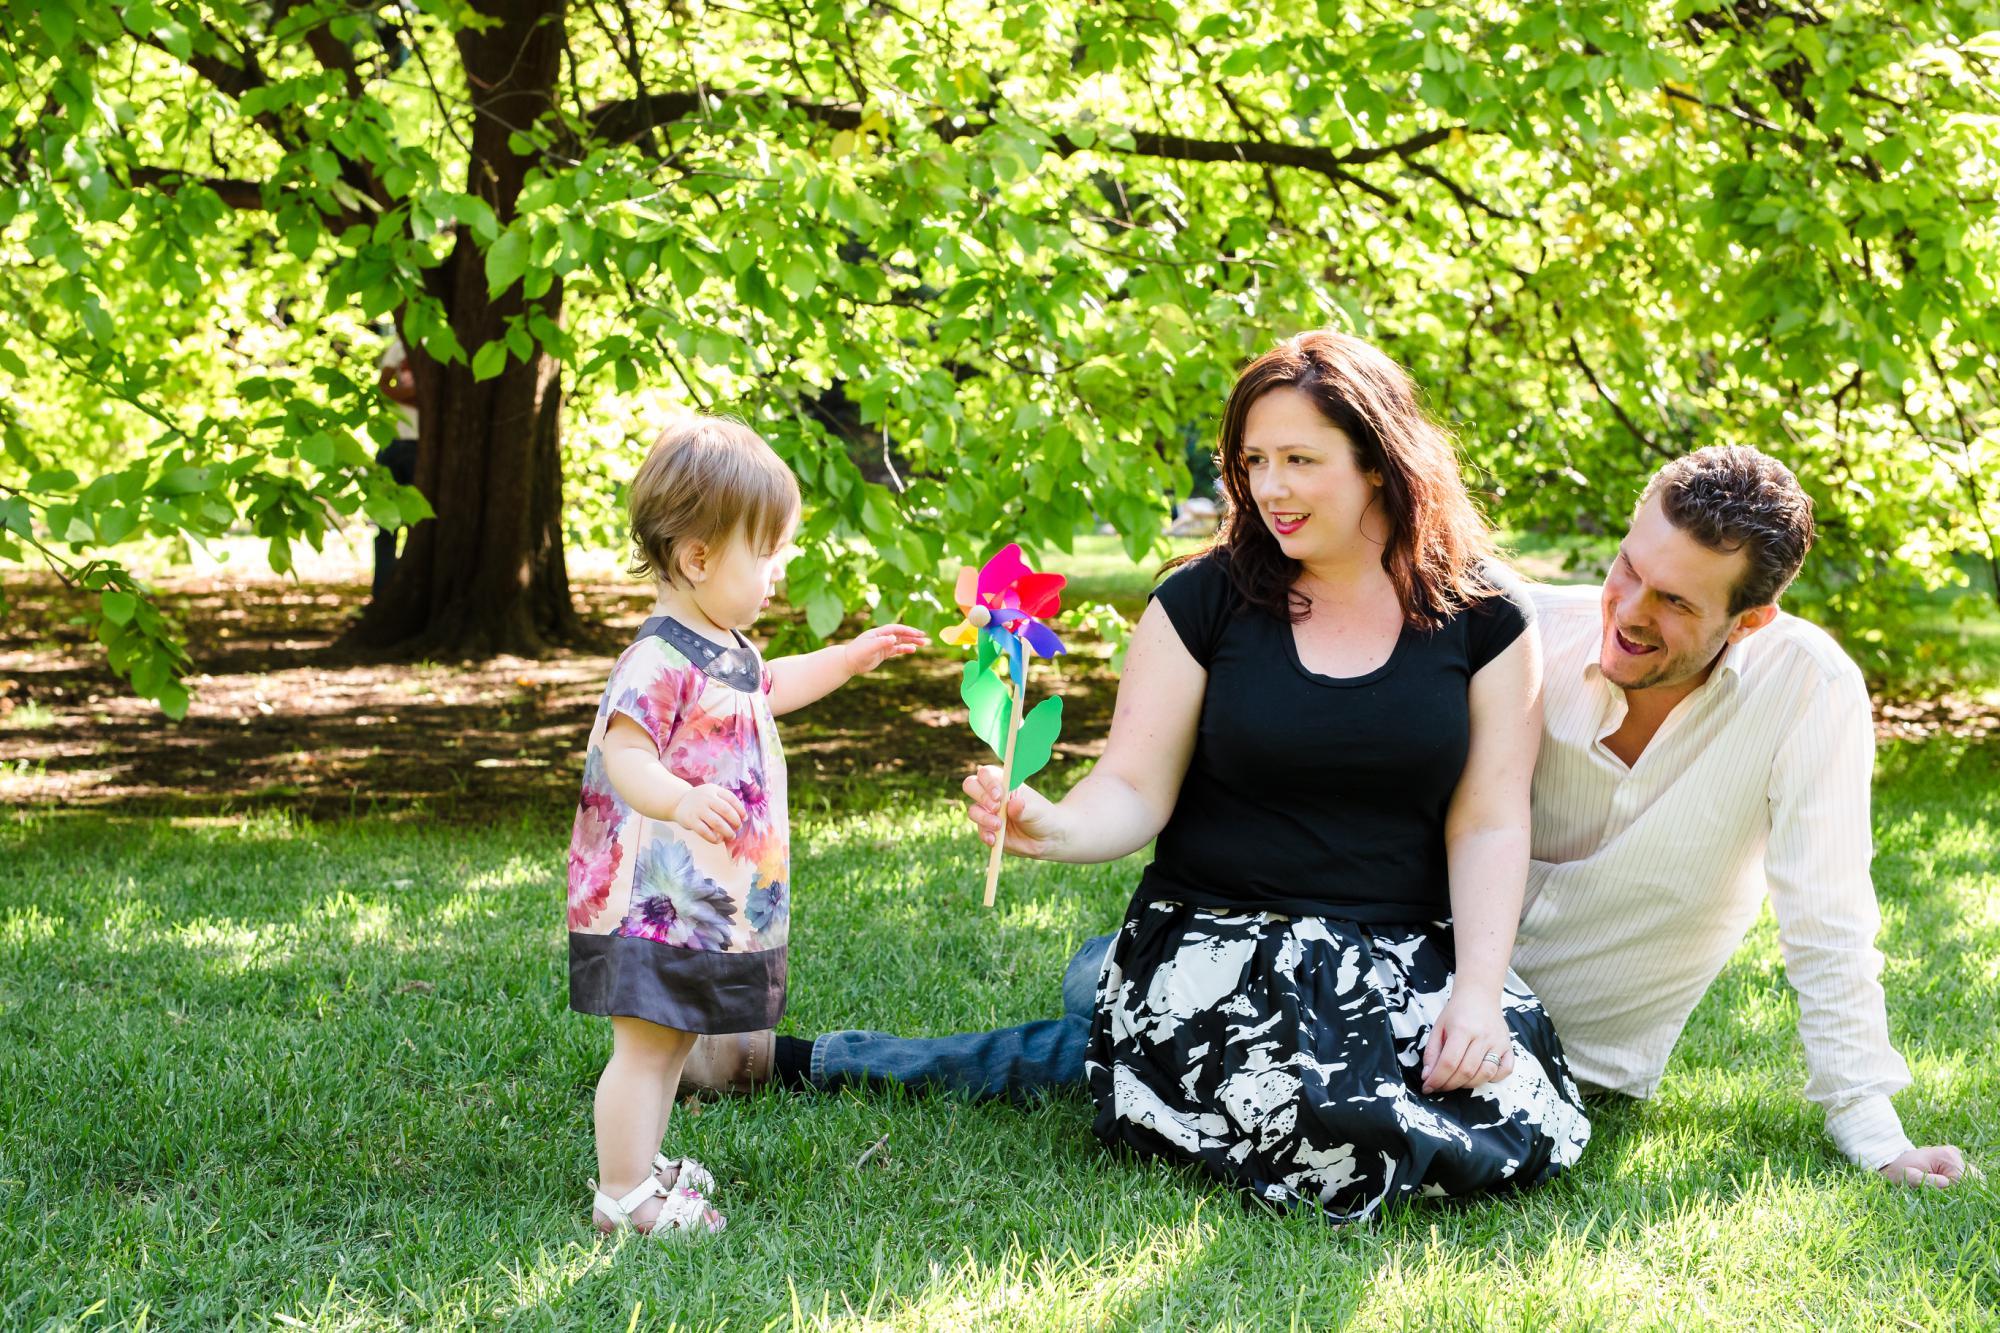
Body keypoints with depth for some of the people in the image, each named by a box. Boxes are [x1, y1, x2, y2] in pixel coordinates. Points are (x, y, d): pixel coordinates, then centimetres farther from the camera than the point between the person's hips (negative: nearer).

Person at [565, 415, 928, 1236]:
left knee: (673, 1040, 19)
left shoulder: (724, 647, 13)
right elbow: (624, 752, -30)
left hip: (715, 900, 10)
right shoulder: (659, 659, -20)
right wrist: (679, 798, -49)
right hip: (655, 899, -10)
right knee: (645, 1043, -5)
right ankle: (624, 1197, 1)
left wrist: (852, 658, 33)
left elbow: (768, 691, 35)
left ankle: (640, 1163, 32)